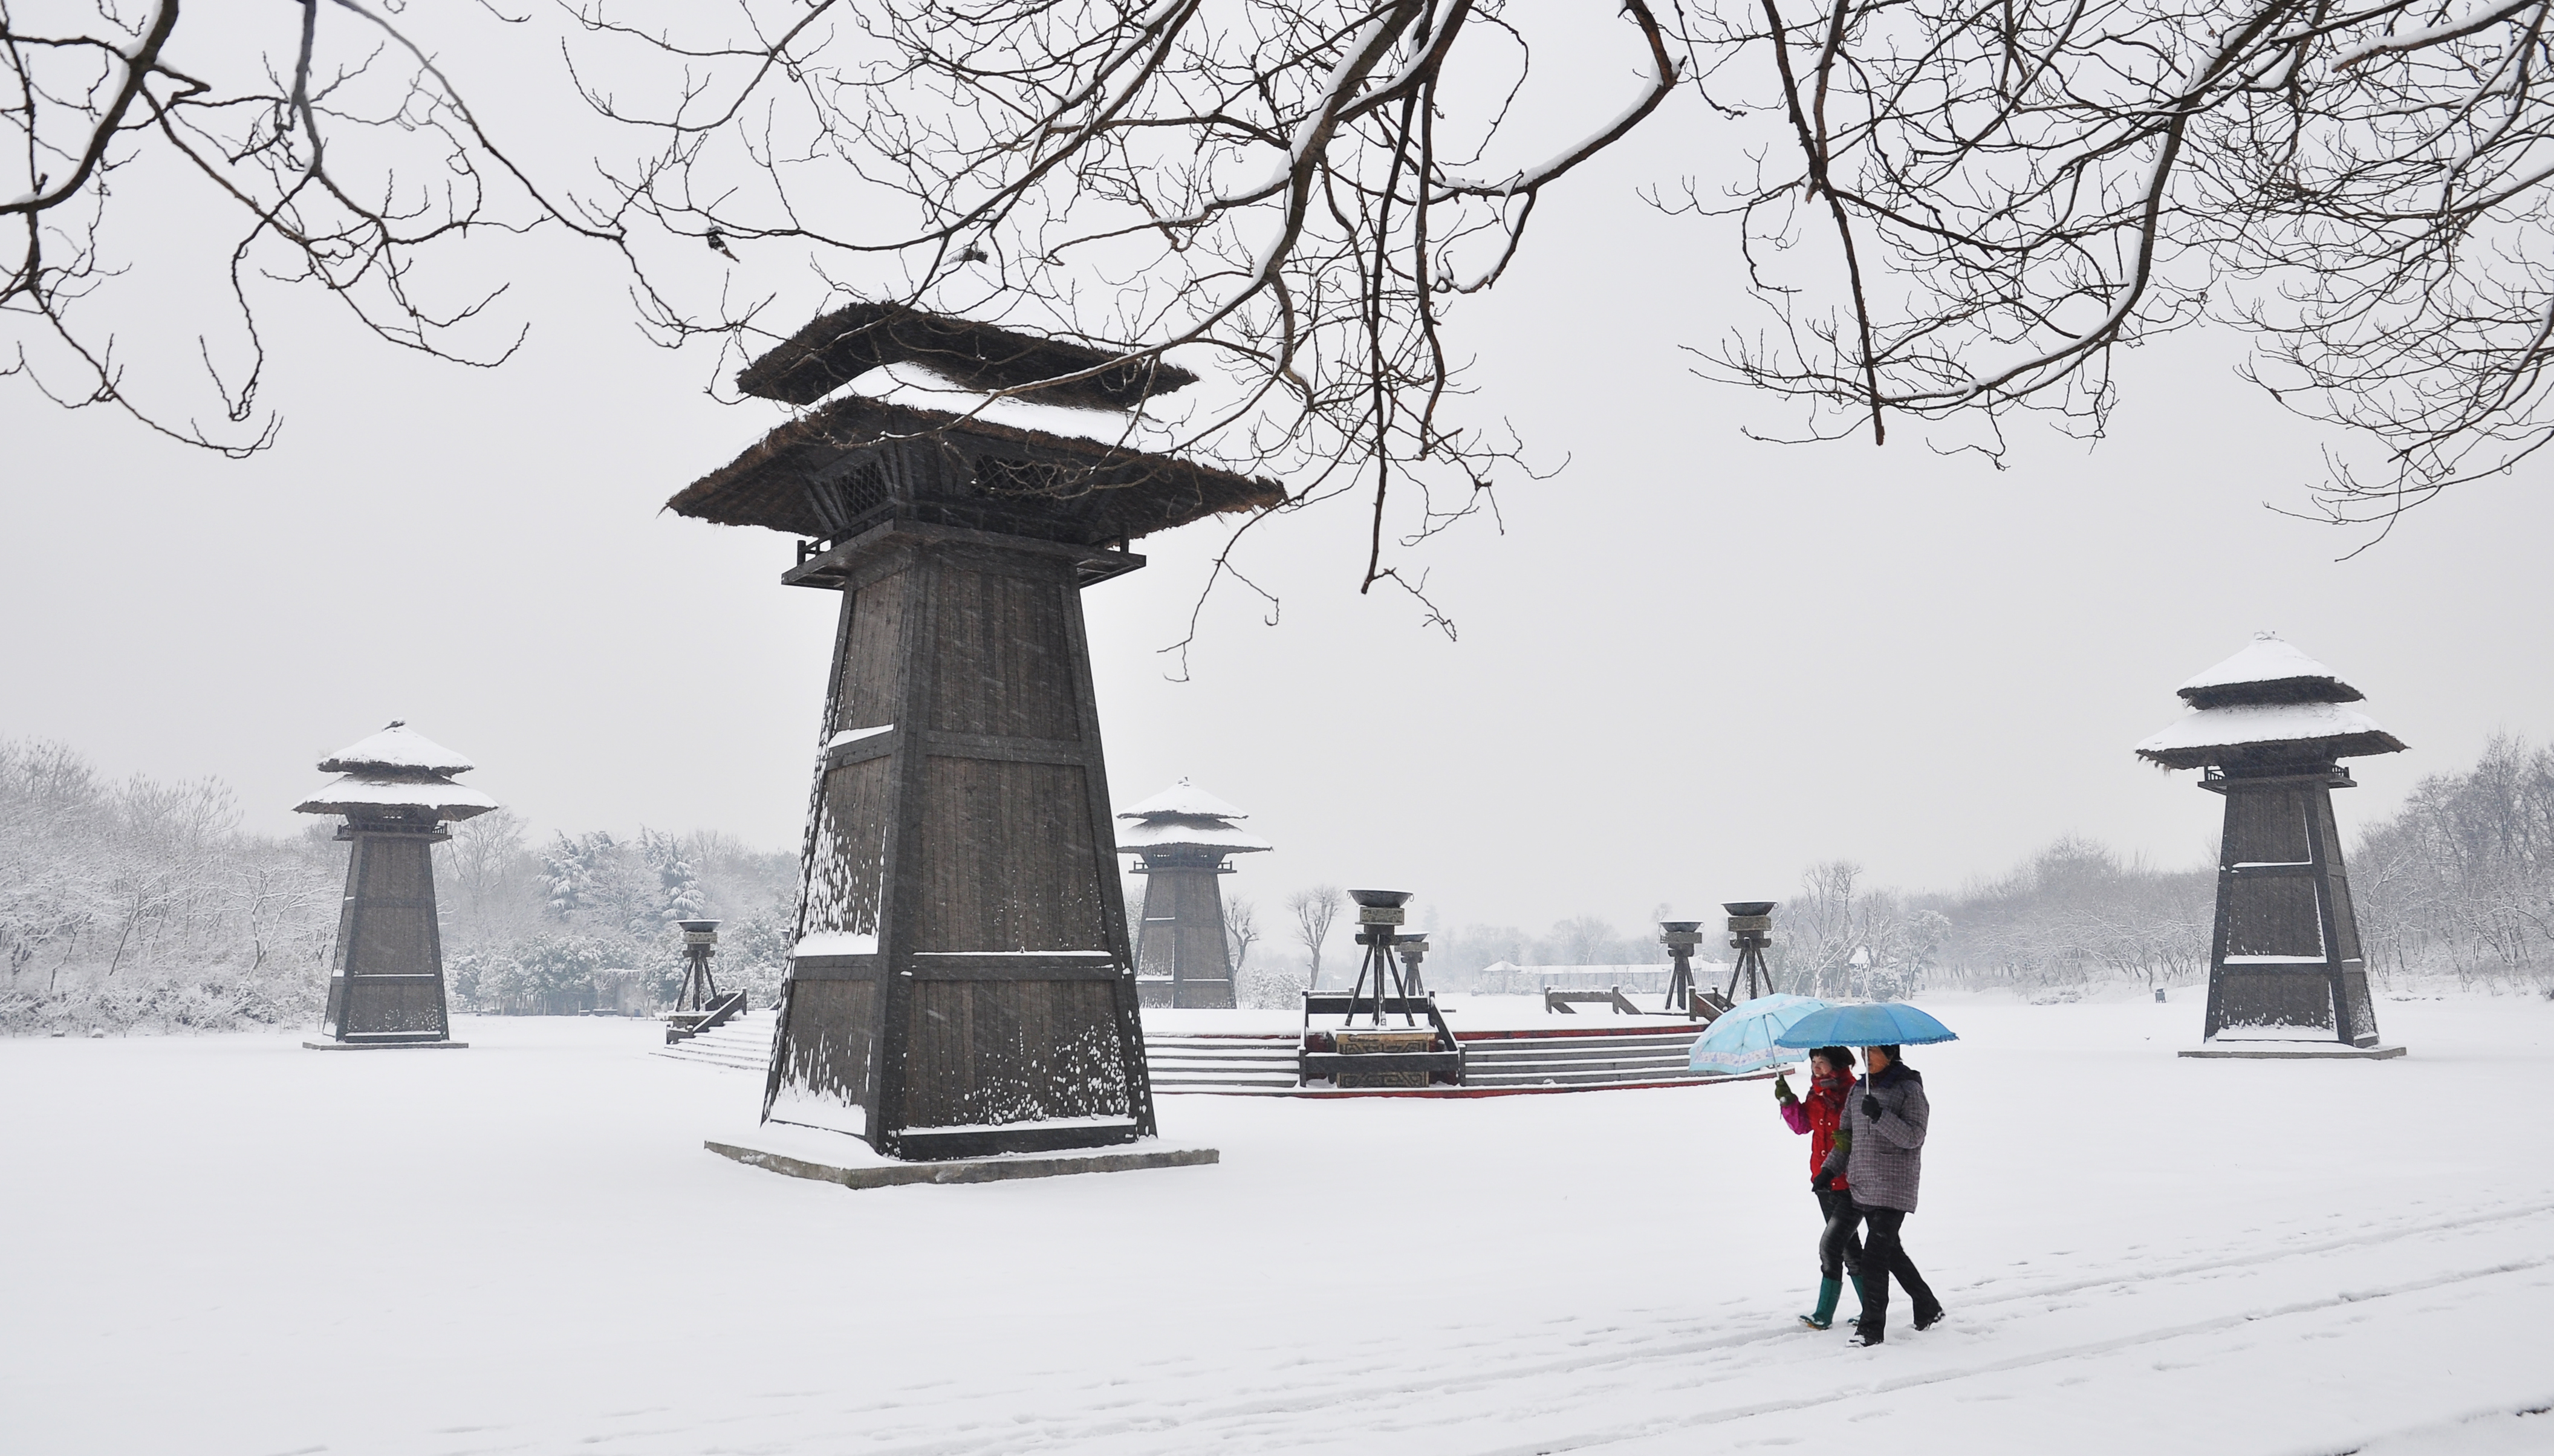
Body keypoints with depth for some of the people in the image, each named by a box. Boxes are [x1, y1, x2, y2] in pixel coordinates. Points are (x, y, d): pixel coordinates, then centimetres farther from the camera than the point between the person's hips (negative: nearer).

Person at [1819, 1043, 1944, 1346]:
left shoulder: (1909, 1089, -7)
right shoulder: (1859, 1090, 13)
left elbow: (1914, 1136, -15)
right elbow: (1846, 1136, 19)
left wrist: (1880, 1116, -27)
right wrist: (1830, 1169, 9)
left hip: (1894, 1189, -7)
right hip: (1863, 1187, 7)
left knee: (1875, 1253, -11)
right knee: (1891, 1252, 15)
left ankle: (1871, 1327, -6)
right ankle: (1928, 1309, 32)